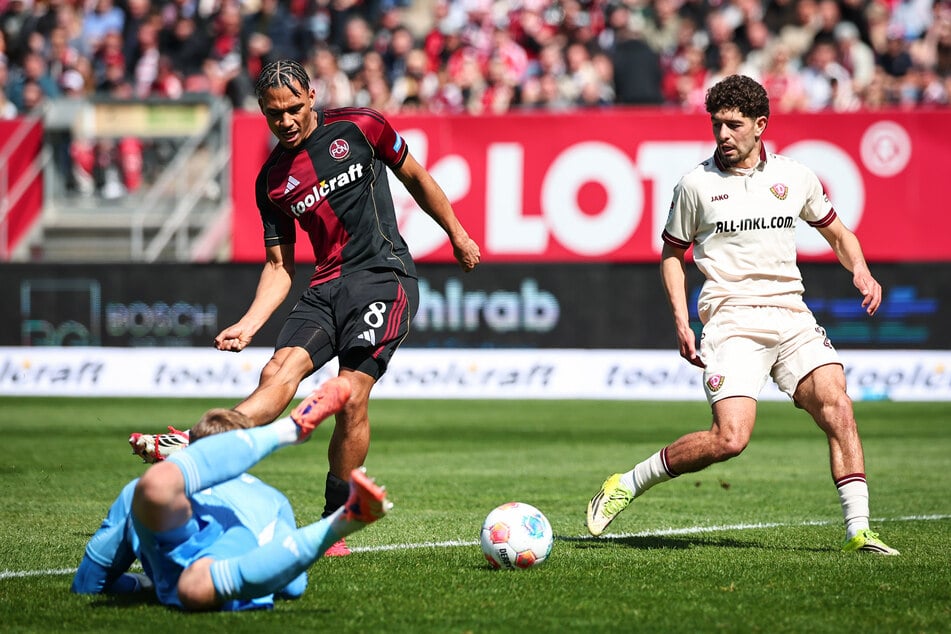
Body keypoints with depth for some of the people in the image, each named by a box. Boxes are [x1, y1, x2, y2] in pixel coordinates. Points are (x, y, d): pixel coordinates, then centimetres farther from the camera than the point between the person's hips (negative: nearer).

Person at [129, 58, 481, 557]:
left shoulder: (359, 127, 2)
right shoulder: (272, 180, 10)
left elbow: (415, 177, 16)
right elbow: (279, 265, 13)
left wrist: (457, 235, 20)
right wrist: (249, 323, 0)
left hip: (384, 273, -4)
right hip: (327, 285, 4)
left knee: (352, 393, -18)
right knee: (280, 370, -19)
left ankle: (336, 523, -10)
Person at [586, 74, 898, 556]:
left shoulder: (795, 177, 9)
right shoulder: (696, 185, 3)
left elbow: (837, 233, 24)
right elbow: (672, 253, 13)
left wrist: (860, 271, 3)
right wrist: (681, 321, 1)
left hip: (792, 315, 3)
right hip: (731, 322, -3)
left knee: (838, 409, -17)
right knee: (729, 439, -19)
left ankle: (857, 530, -12)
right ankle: (626, 486, -1)